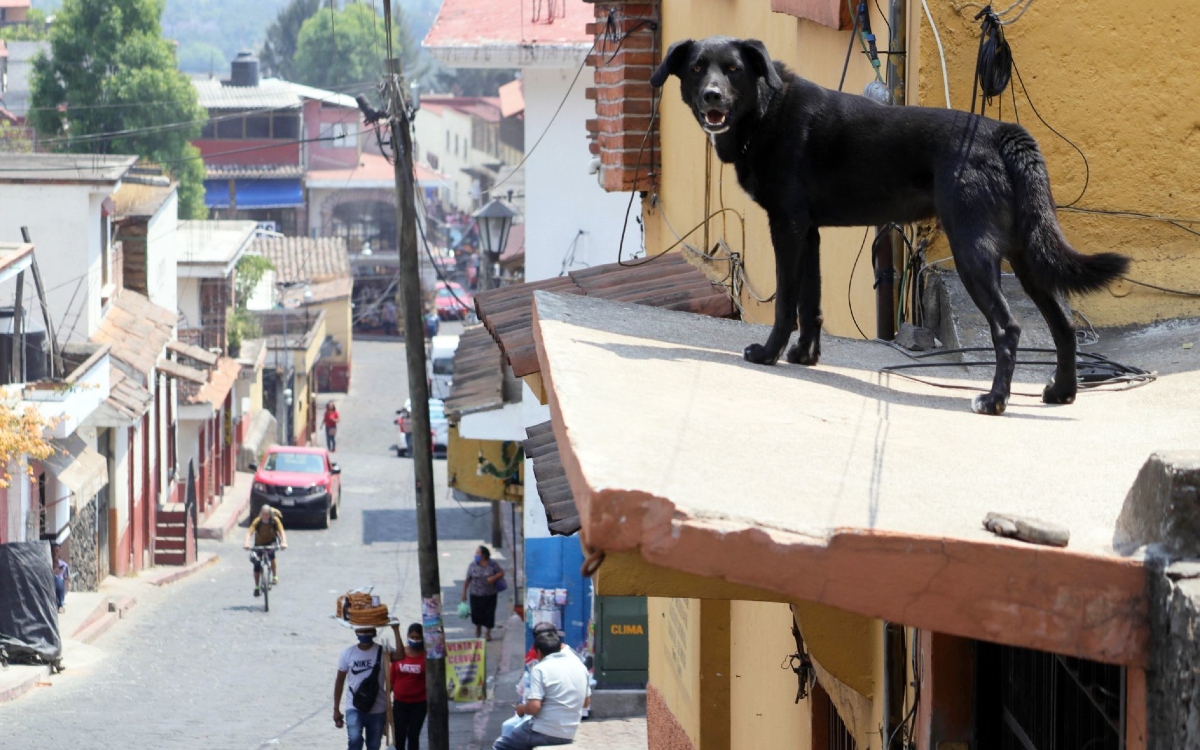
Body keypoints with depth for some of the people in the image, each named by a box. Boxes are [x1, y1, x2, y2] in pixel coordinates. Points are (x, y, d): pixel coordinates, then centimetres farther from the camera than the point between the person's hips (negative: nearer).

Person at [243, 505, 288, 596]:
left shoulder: (275, 520, -23)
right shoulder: (257, 521, -25)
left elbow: (281, 532, -31)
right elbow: (249, 532, -35)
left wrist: (284, 542, -49)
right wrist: (247, 543, -54)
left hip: (271, 542, -1)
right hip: (259, 544, 1)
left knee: (271, 553, -32)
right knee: (257, 565, -3)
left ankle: (275, 576, -16)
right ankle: (257, 588, 14)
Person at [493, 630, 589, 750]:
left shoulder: (540, 669, -12)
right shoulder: (580, 666, 7)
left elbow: (533, 707, -21)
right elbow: (585, 702, 19)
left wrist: (522, 708, 0)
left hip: (543, 733, -7)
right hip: (568, 736, 7)